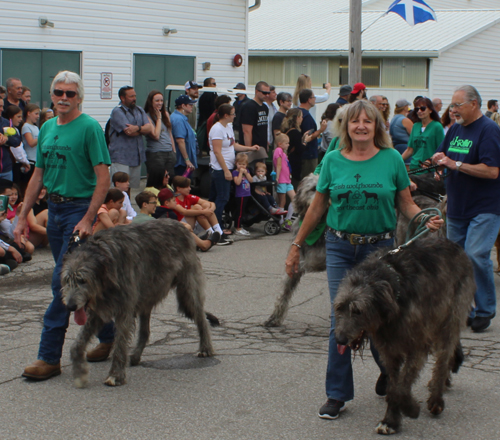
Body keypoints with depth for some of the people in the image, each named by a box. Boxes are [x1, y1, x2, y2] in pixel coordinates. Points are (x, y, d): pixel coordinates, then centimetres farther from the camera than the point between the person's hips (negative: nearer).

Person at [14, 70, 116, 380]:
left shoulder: (90, 128, -10)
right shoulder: (47, 128, 12)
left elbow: (104, 179, -14)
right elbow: (39, 175, 17)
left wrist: (88, 220, -20)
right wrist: (23, 215, 12)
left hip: (79, 208, -7)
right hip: (54, 208, 7)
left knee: (63, 281, -9)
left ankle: (50, 357, -6)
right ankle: (108, 337, 27)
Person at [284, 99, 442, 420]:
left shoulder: (392, 159, -1)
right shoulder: (333, 160, 3)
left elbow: (406, 204, 3)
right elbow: (318, 207, 9)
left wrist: (427, 220, -17)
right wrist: (296, 246, 10)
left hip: (379, 247, -1)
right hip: (340, 247, 1)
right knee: (341, 318, -1)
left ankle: (389, 372, 34)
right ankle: (337, 394, 9)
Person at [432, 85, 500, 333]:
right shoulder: (455, 129, 12)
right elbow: (443, 155, 22)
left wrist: (456, 164, -20)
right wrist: (439, 158, -3)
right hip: (457, 207, 8)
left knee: (476, 255, -16)